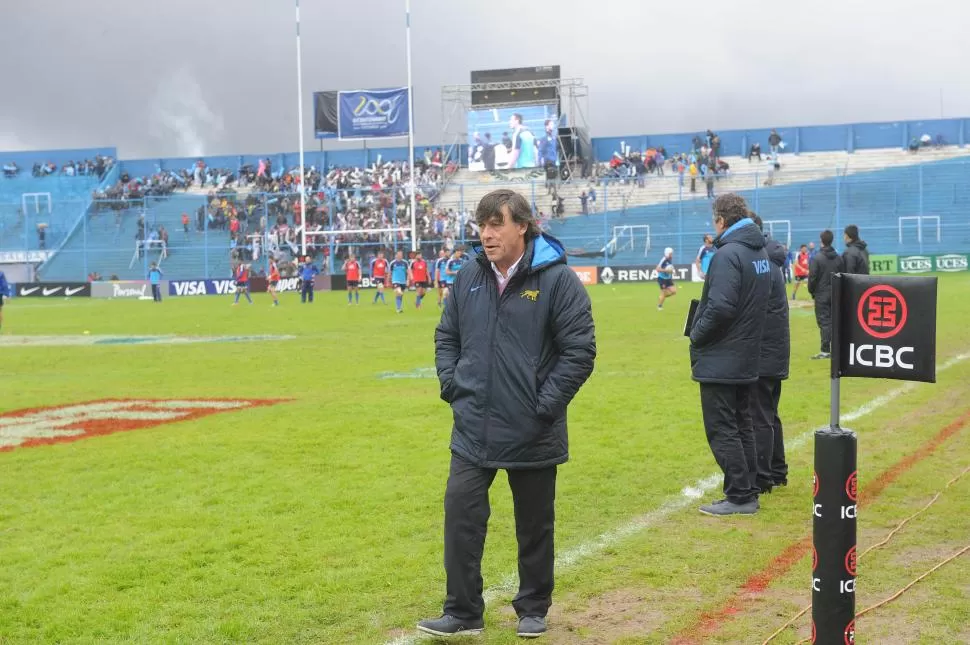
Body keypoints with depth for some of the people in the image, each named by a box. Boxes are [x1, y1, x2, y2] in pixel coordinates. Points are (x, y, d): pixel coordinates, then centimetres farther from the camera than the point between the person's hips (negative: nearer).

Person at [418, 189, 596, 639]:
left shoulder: (556, 279, -11)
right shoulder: (469, 278, 4)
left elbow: (580, 350, -12)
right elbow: (446, 336, 17)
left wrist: (546, 404, -14)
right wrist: (451, 386, 4)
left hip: (532, 433, -4)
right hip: (473, 429, 4)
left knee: (535, 526, 11)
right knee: (460, 514, -2)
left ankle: (533, 610, 27)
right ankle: (462, 613, 9)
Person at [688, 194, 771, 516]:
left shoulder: (728, 254, -19)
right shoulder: (760, 253, 11)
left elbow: (720, 308, -27)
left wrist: (696, 335, -11)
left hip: (719, 361, -9)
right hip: (746, 359, 9)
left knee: (721, 429, -2)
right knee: (741, 426, 16)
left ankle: (740, 495, -1)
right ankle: (747, 492, 21)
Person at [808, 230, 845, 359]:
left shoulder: (816, 258, -13)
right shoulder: (839, 258, 5)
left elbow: (812, 277, -12)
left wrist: (812, 291, 4)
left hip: (822, 295, -5)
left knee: (824, 322, -3)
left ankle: (825, 350, -6)